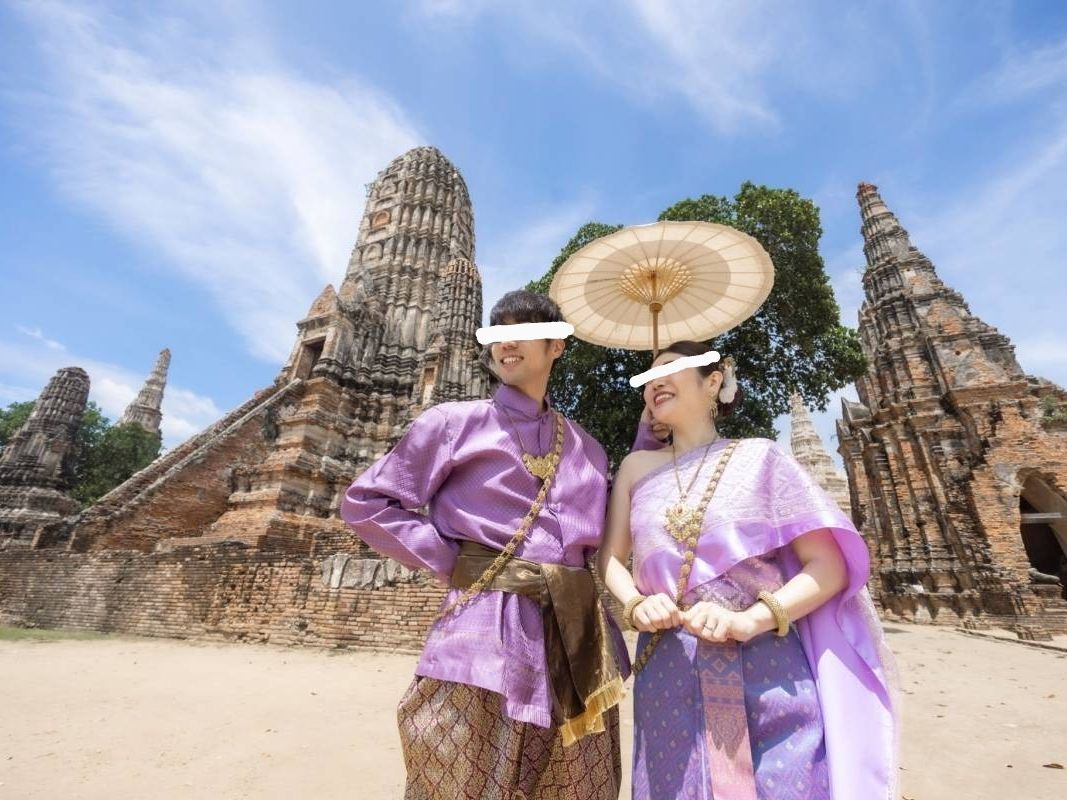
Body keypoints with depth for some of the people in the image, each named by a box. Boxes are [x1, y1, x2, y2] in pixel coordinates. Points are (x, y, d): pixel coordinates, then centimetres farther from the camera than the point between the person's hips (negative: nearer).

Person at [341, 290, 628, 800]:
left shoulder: (586, 448, 12)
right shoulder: (454, 423, -1)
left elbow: (602, 539, 18)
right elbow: (366, 502, 0)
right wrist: (449, 561, -8)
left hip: (578, 637, 5)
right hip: (486, 632, -4)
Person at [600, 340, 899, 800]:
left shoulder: (757, 457, -1)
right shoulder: (637, 467, 8)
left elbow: (830, 565, -4)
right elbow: (611, 557, 10)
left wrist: (750, 620, -19)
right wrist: (635, 605, -11)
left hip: (768, 673, -2)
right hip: (670, 676, 3)